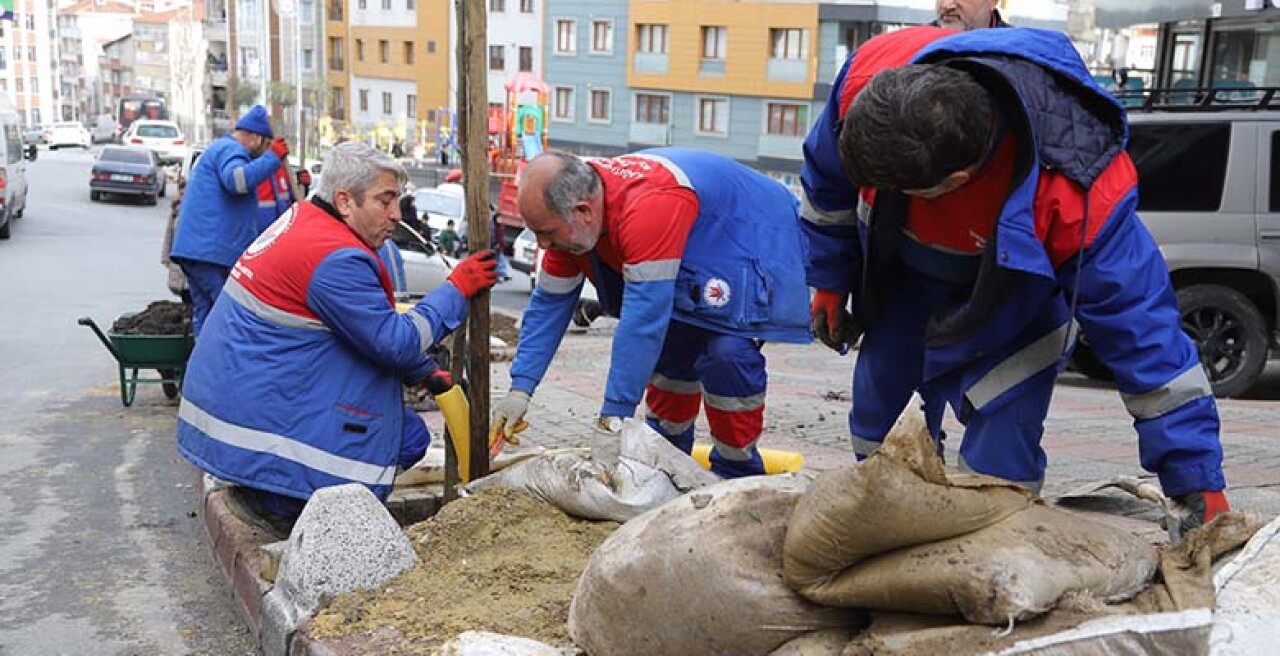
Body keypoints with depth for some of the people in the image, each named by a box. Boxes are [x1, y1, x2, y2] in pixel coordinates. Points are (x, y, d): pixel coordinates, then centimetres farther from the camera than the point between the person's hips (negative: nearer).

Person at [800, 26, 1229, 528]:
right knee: (876, 426, 16)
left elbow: (1142, 327, -32)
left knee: (995, 471, -12)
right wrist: (829, 280, 4)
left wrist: (1198, 481, -26)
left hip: (1012, 310, -3)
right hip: (899, 285, 4)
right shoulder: (868, 76, -33)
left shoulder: (1079, 192, -43)